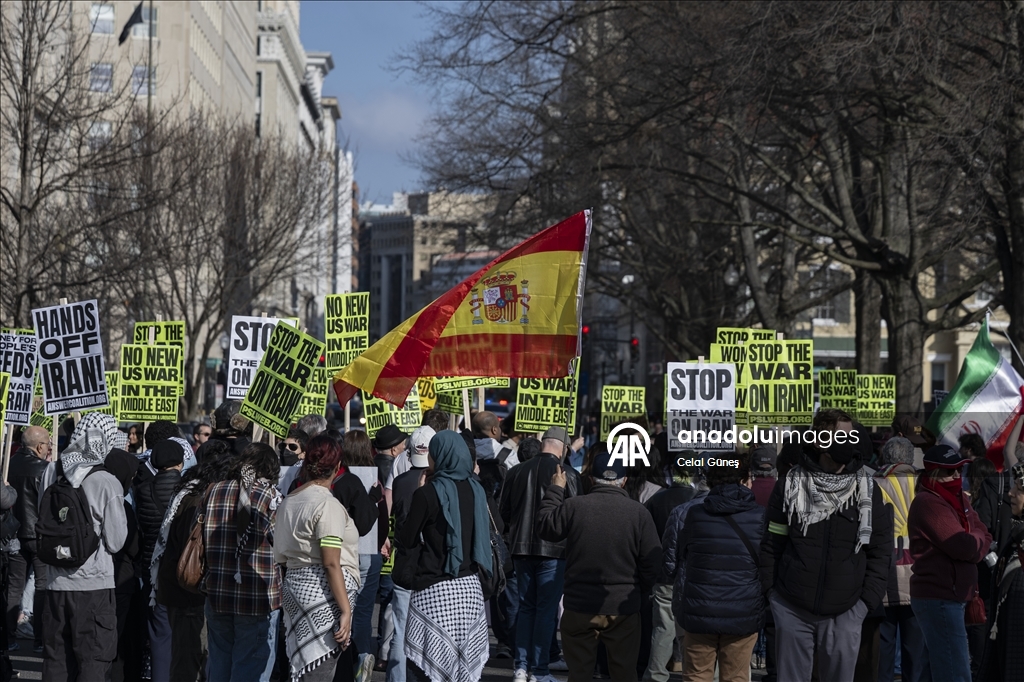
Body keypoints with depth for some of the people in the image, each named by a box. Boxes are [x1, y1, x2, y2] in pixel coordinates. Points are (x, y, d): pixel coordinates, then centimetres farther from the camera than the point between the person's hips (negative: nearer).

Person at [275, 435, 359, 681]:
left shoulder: (289, 501, 14)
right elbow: (331, 563, -18)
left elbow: (282, 556, 17)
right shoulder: (327, 504, -12)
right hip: (322, 590, -9)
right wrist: (346, 610, -18)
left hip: (294, 585, 9)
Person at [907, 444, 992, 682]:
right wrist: (976, 538, 1)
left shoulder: (958, 498, 14)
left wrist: (972, 542, -9)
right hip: (939, 599, -10)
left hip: (952, 596, 10)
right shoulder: (929, 503, -14)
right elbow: (965, 546, -20)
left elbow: (985, 538, 12)